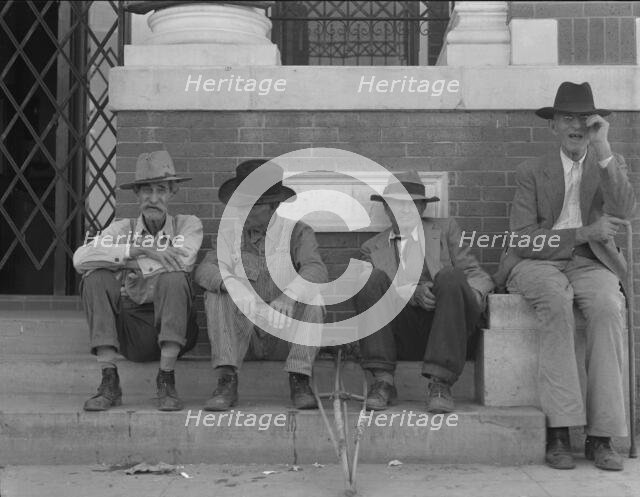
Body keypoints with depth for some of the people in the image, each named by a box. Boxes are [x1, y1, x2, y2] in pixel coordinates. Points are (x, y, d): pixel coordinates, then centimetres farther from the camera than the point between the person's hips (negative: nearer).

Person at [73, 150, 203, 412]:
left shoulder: (188, 224, 6)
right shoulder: (123, 228, 9)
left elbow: (183, 260, -17)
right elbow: (81, 258, -12)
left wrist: (133, 266, -12)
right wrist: (138, 249, -20)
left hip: (174, 330, -2)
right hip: (131, 335, 2)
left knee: (173, 278, -29)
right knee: (96, 277, -20)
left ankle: (166, 380, -26)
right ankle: (109, 381, -23)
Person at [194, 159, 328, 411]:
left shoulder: (296, 231, -1)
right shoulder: (230, 234, 7)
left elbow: (316, 270, -21)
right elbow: (205, 270, -11)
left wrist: (287, 297, -42)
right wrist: (233, 284, -35)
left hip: (288, 331, -2)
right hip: (244, 332, 2)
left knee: (312, 296, -27)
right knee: (218, 294, -22)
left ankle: (300, 381, -28)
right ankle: (227, 382, -30)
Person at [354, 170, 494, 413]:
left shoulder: (445, 229, 20)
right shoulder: (372, 247, 19)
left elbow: (480, 277, 12)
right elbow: (372, 292, 2)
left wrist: (467, 298, -10)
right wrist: (413, 293, -16)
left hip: (447, 329, 0)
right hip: (404, 335, 1)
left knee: (450, 275, -28)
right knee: (375, 277, -22)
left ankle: (439, 384, -33)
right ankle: (383, 381, -28)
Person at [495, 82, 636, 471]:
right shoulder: (532, 172, 7)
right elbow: (524, 239, -5)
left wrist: (602, 149, -14)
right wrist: (584, 232, -12)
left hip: (590, 264, 2)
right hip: (538, 264, -1)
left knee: (608, 308, -32)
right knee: (556, 299, -36)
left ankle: (601, 435, -31)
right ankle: (559, 431, -35)